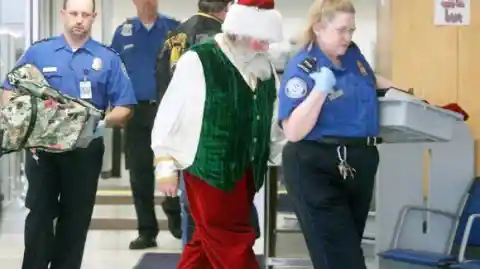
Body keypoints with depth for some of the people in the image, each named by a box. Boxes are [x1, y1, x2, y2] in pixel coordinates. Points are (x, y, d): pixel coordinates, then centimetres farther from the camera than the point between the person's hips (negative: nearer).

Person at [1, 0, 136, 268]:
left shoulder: (108, 58, 1)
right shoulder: (38, 52, 3)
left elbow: (124, 108, -2)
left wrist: (103, 123, -22)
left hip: (86, 149, 0)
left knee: (76, 217, 9)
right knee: (40, 213, 4)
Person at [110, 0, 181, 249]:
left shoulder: (174, 28, 1)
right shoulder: (123, 32, 7)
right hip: (137, 110, 2)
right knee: (140, 172, 5)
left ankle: (175, 217, 26)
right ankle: (147, 230, 15)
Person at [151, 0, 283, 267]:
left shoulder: (264, 65, 6)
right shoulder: (198, 61, -12)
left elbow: (274, 116, 14)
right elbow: (169, 113, -8)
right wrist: (166, 164, -6)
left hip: (246, 171, 6)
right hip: (209, 169, -6)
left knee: (209, 241, 15)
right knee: (232, 244, -1)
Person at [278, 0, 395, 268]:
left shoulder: (352, 53, 8)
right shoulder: (302, 68, -14)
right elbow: (293, 132, -21)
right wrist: (320, 90, -26)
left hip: (359, 164, 8)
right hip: (317, 170, -7)